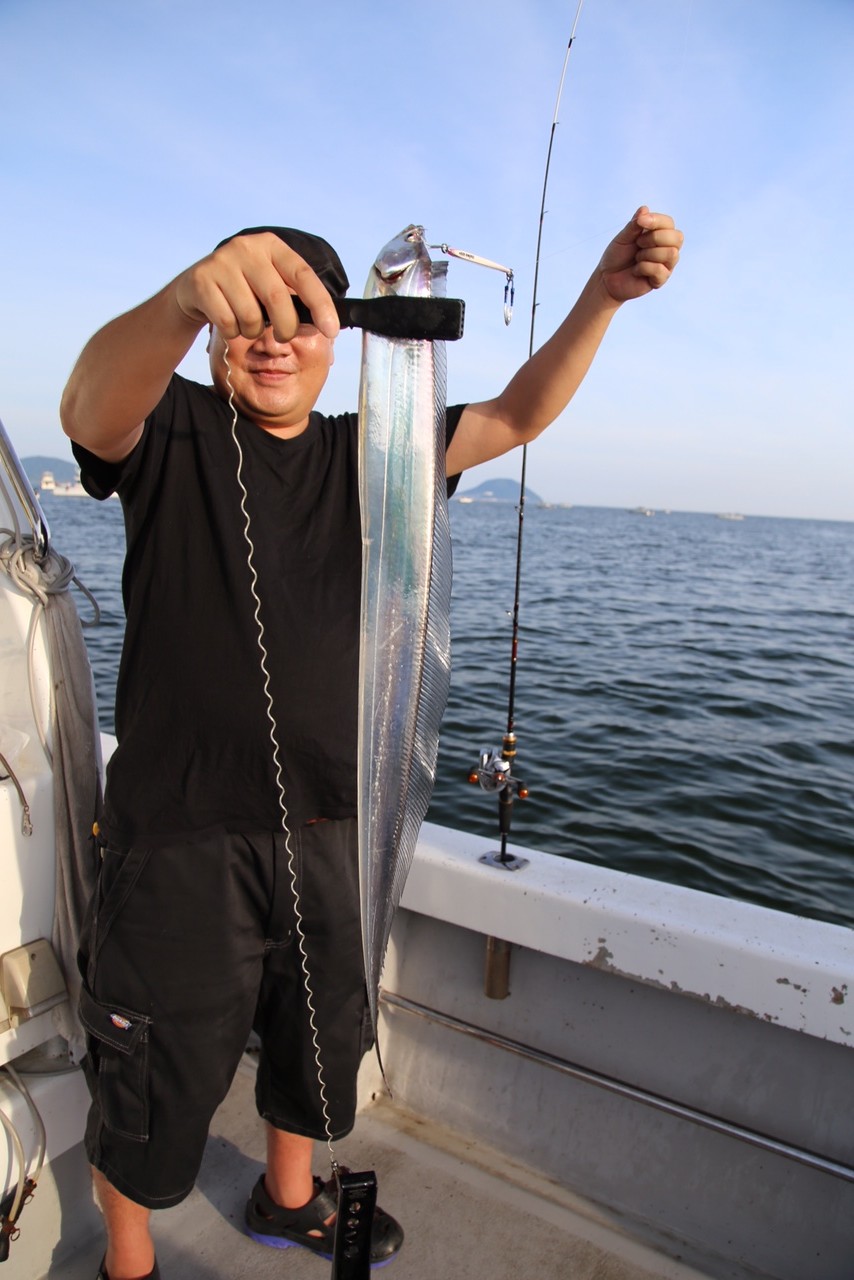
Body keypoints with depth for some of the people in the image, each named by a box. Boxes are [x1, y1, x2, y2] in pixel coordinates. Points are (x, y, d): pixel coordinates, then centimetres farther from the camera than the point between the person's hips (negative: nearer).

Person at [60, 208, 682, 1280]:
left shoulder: (366, 455, 7)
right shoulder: (174, 434, -5)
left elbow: (516, 416, 4)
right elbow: (90, 405, -28)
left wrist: (602, 294, -11)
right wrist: (190, 295, -49)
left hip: (329, 830, 5)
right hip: (178, 838, -4)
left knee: (324, 1037, 25)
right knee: (155, 1080, 15)